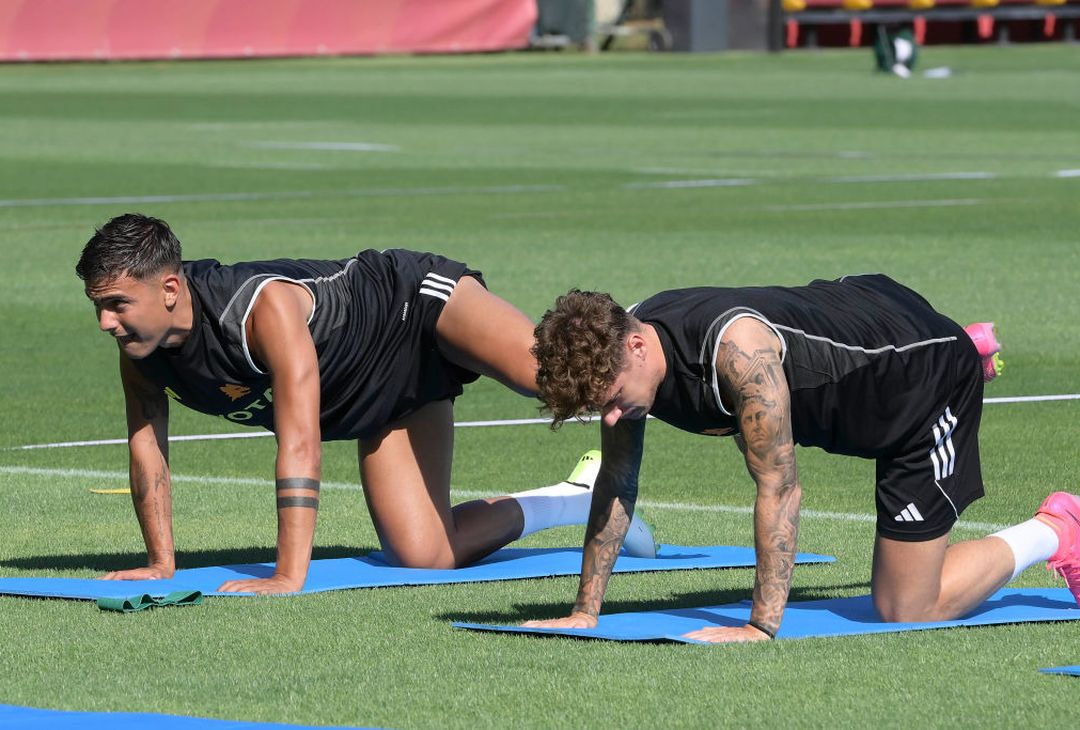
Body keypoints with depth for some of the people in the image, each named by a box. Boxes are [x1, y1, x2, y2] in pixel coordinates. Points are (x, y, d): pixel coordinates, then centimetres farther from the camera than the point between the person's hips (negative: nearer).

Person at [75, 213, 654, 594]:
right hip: (386, 404, 7)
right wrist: (161, 564, 0)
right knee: (422, 556, -5)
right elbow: (146, 449, 0)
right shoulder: (138, 343, -15)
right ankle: (579, 498, 16)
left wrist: (289, 576, -42)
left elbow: (301, 446, -40)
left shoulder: (265, 306, -38)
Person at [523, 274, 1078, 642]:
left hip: (924, 369, -8)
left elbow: (780, 490, -37)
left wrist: (762, 626, -37)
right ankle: (971, 350, 51)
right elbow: (616, 482, -7)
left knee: (906, 610, -6)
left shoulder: (734, 346, -42)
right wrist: (585, 612, -9)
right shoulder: (619, 353, -19)